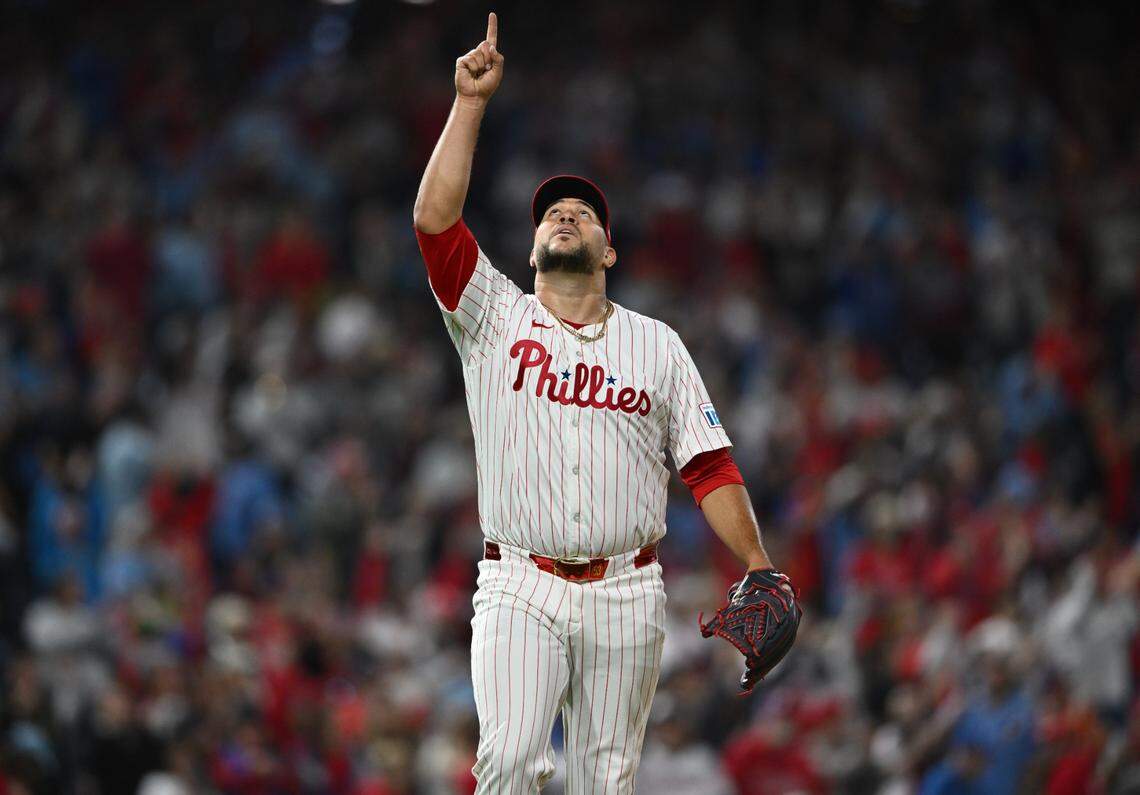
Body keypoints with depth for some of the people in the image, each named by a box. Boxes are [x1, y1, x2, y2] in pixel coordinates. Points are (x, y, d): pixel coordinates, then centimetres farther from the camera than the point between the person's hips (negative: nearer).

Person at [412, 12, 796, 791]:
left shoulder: (657, 345, 12)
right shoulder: (495, 318, 8)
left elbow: (709, 465, 8)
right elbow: (435, 218, -5)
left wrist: (761, 571, -2)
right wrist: (471, 103, -8)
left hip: (626, 594, 2)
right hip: (521, 589, -2)